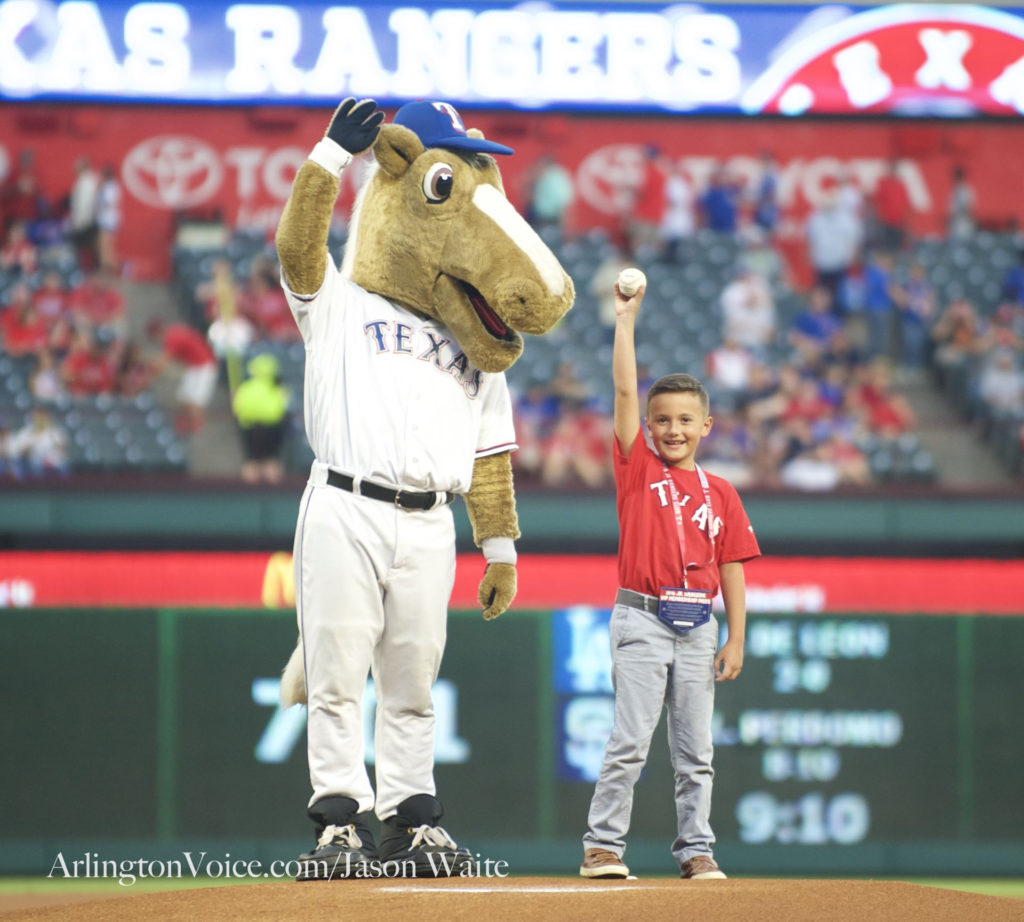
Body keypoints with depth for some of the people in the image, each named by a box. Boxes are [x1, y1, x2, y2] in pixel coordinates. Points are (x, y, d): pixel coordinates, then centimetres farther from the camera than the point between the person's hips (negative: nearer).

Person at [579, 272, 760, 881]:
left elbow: (731, 572, 10)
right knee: (631, 740, -8)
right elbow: (625, 391, -4)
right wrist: (626, 319, -5)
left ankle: (696, 849, 11)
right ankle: (603, 845, -3)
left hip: (699, 625, 3)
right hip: (643, 618, -3)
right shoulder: (639, 469, 3)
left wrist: (736, 641, 3)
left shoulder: (720, 493, 10)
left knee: (695, 749, 6)